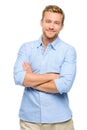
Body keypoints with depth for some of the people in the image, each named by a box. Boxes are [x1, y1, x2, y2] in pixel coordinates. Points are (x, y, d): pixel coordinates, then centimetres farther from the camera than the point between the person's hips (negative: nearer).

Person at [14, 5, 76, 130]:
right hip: (29, 118, 2)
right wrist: (51, 76, -14)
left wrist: (30, 80, -9)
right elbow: (18, 77, -12)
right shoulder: (26, 48, 2)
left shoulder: (69, 50, -6)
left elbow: (65, 85, -18)